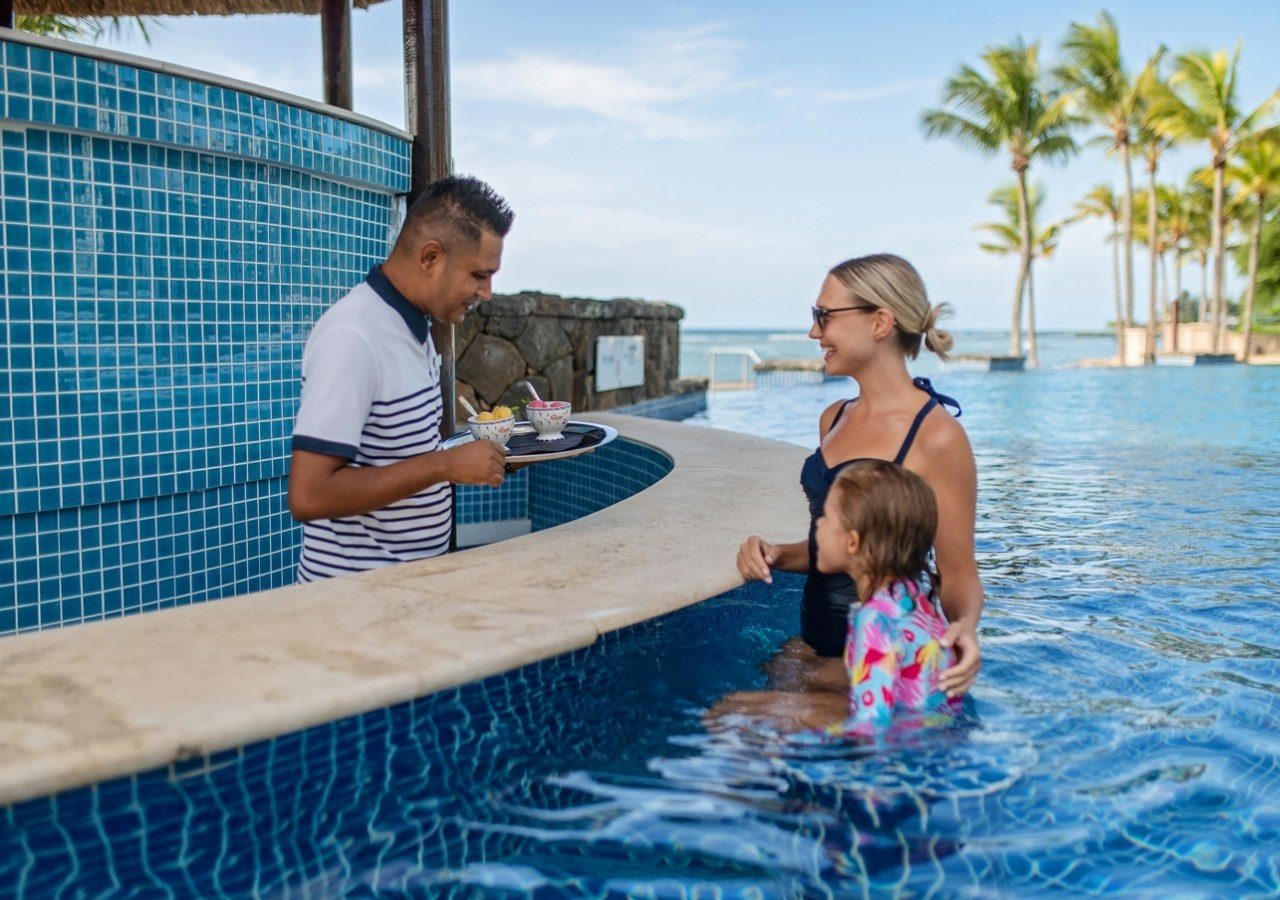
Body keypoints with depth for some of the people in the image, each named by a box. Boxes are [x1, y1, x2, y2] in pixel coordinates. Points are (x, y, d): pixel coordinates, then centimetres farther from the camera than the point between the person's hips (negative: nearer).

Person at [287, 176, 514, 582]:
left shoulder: (414, 326, 5)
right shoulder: (352, 337, -21)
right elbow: (309, 496, -26)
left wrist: (474, 458, 2)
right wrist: (445, 465, -24)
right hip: (357, 590, -8)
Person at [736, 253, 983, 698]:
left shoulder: (935, 436, -14)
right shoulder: (833, 419, 8)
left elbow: (959, 575, -10)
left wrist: (965, 628, -30)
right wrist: (777, 555, -1)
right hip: (814, 643, 7)